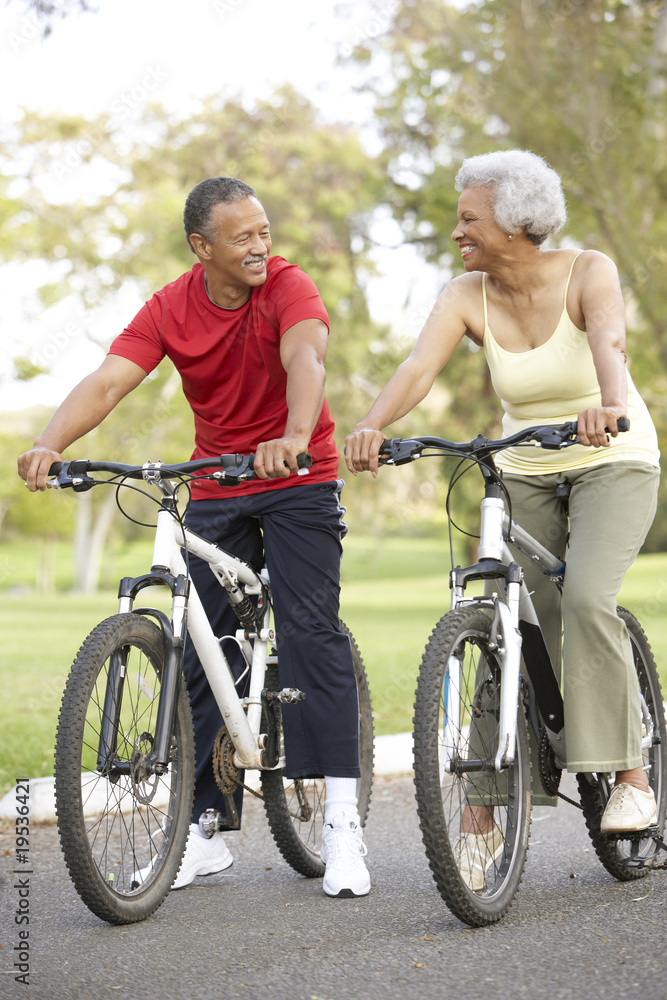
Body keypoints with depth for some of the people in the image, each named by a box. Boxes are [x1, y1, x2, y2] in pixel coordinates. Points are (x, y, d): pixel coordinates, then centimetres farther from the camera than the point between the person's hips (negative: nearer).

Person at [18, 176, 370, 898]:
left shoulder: (288, 288, -16)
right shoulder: (170, 310, -8)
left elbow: (305, 359, -35)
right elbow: (107, 382, -18)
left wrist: (295, 438, -55)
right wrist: (49, 445, -37)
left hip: (299, 483, -3)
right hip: (215, 491, 3)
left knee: (311, 632, -15)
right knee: (199, 649, 1)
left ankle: (342, 821, -13)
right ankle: (201, 828, 10)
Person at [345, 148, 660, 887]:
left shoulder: (588, 273, -18)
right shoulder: (467, 296, -10)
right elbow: (419, 366, -26)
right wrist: (372, 425, -47)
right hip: (523, 472, 3)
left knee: (586, 599, -26)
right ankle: (483, 814, -2)